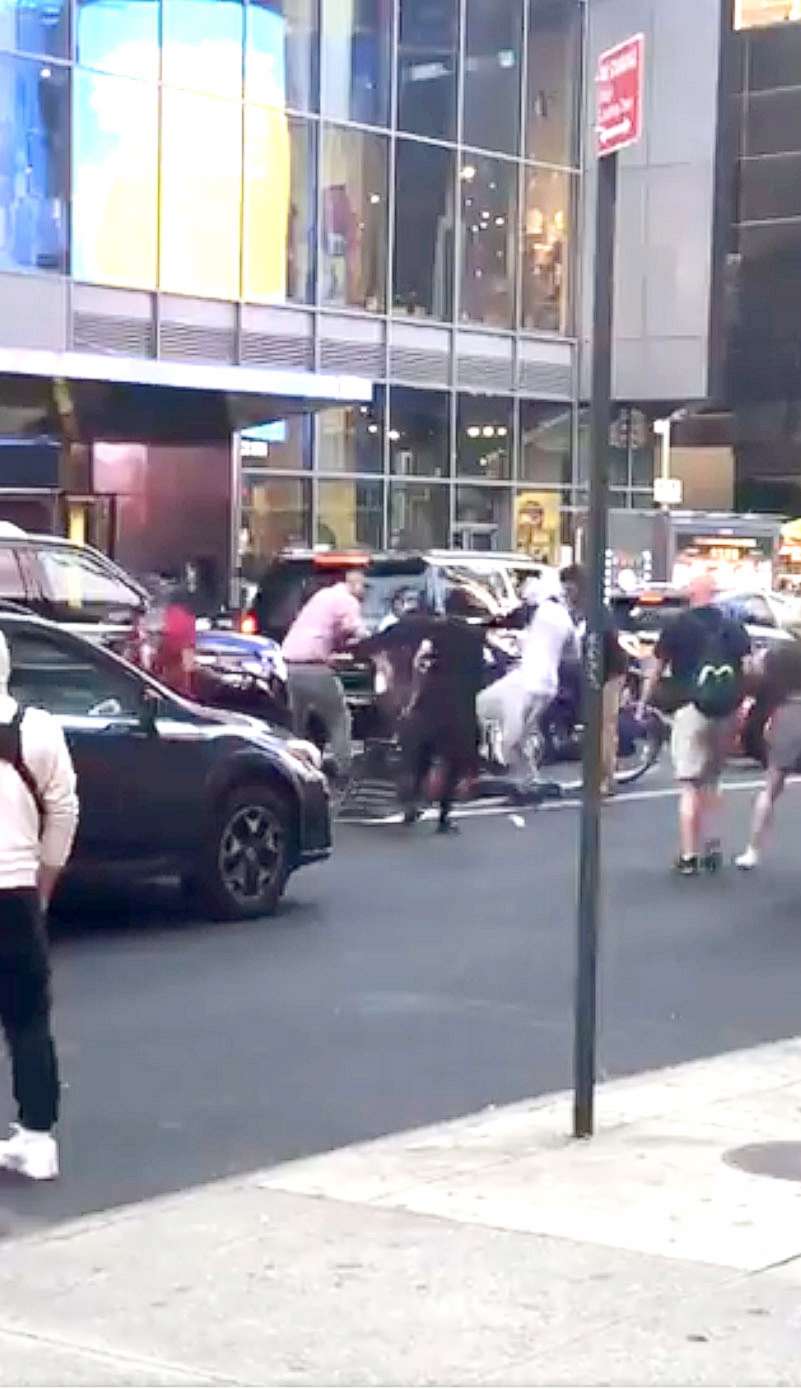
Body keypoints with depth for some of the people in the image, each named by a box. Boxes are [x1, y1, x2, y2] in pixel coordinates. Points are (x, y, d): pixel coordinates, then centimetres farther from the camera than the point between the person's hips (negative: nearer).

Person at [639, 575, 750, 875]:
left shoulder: (678, 627, 0)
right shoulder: (734, 628, 8)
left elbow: (657, 670, 5)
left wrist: (643, 703, 16)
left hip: (692, 709, -3)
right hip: (727, 712, 4)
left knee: (690, 785, -3)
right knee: (712, 781, 19)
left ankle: (688, 856, -7)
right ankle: (711, 847, 17)